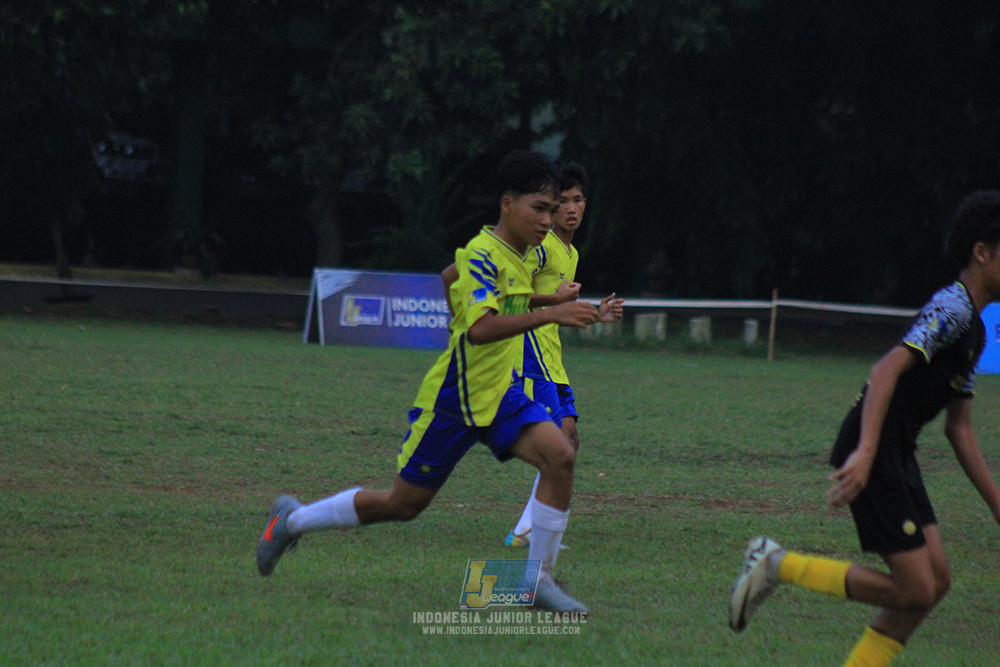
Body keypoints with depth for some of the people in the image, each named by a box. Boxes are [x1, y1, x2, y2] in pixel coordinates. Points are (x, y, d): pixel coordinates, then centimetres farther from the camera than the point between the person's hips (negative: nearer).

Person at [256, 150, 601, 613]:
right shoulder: (482, 255, -22)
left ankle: (539, 579, -12)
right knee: (403, 504, 5)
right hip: (453, 400, -7)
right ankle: (292, 520, 27)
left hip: (500, 393, 7)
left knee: (559, 456, -18)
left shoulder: (517, 258, 6)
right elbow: (480, 328, -38)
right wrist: (549, 315, -46)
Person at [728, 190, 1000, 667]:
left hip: (897, 455, 10)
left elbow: (959, 428, 24)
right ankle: (777, 565, -3)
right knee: (915, 591, -10)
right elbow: (888, 368, -26)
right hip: (872, 456, -10)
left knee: (935, 579, 5)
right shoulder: (952, 309, -13)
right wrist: (865, 452, -36)